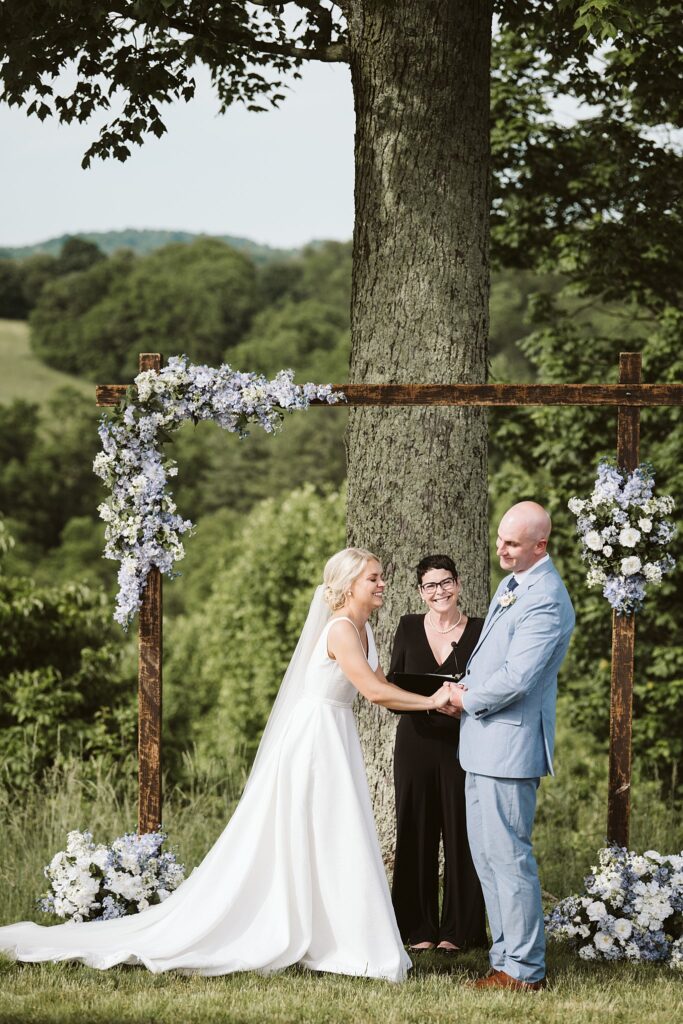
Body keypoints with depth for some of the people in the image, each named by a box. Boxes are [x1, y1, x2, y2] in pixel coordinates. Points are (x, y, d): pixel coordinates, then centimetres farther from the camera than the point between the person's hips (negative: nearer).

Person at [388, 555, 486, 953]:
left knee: (460, 832, 0)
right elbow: (392, 683, 11)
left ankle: (458, 929, 10)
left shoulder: (479, 631, 1)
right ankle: (419, 927, 12)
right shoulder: (409, 628, 7)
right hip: (416, 742, 2)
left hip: (461, 743, -2)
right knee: (416, 831, 4)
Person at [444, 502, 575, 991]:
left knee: (509, 855, -6)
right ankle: (508, 957, 22)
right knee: (486, 853, 15)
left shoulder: (545, 600, -19)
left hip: (511, 743, -10)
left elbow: (515, 679, -24)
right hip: (484, 743, 10)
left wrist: (467, 698, -8)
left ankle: (525, 969, 1)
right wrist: (464, 689, 6)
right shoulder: (511, 584, 13)